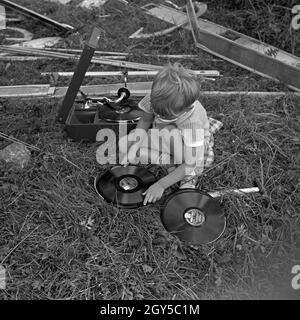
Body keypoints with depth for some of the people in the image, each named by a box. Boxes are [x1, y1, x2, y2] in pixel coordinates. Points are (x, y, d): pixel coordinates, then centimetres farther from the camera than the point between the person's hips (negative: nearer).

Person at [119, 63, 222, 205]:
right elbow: (145, 120, -9)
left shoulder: (194, 124, -39)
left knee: (169, 133, -40)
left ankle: (188, 176, -14)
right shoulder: (155, 98, -27)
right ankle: (173, 165, -9)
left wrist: (161, 185, -30)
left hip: (192, 151, -5)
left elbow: (190, 164, -32)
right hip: (162, 140, 5)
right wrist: (134, 148, -25)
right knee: (123, 144, -17)